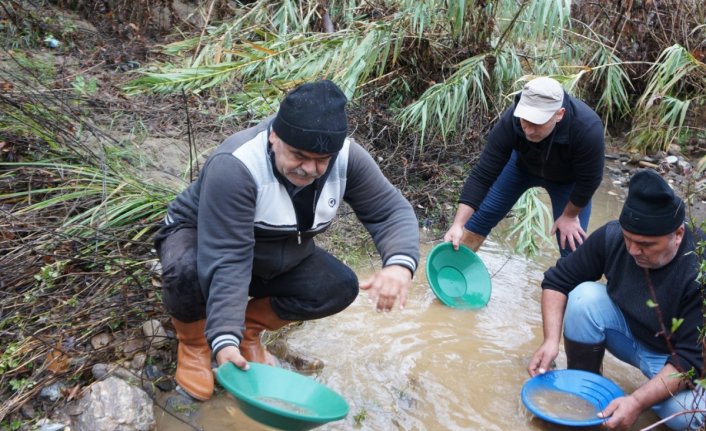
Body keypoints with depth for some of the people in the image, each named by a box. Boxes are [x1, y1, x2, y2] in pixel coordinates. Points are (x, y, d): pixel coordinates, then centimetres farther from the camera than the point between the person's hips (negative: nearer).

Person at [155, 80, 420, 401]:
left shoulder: (346, 158, -21)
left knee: (340, 288, -16)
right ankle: (194, 339, -3)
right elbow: (226, 260, -41)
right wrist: (224, 340, -48)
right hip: (199, 238, -4)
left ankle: (249, 327, 6)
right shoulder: (235, 167, -37)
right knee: (188, 270, -38)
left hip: (275, 257, 5)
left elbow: (392, 211, -20)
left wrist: (400, 264, -42)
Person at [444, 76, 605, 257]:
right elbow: (483, 174, -32)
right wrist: (457, 225, -38)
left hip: (568, 177, -1)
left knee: (572, 247, -4)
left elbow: (588, 179, -26)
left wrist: (570, 215, -12)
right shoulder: (510, 122, -37)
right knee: (481, 216, -1)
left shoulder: (588, 129, -43)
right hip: (522, 164, 2)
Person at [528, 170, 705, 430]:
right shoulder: (611, 236, -20)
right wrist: (551, 341, -24)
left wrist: (638, 402, -38)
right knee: (585, 295, -24)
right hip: (629, 331, 4)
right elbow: (557, 281, -10)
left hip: (676, 359, -3)